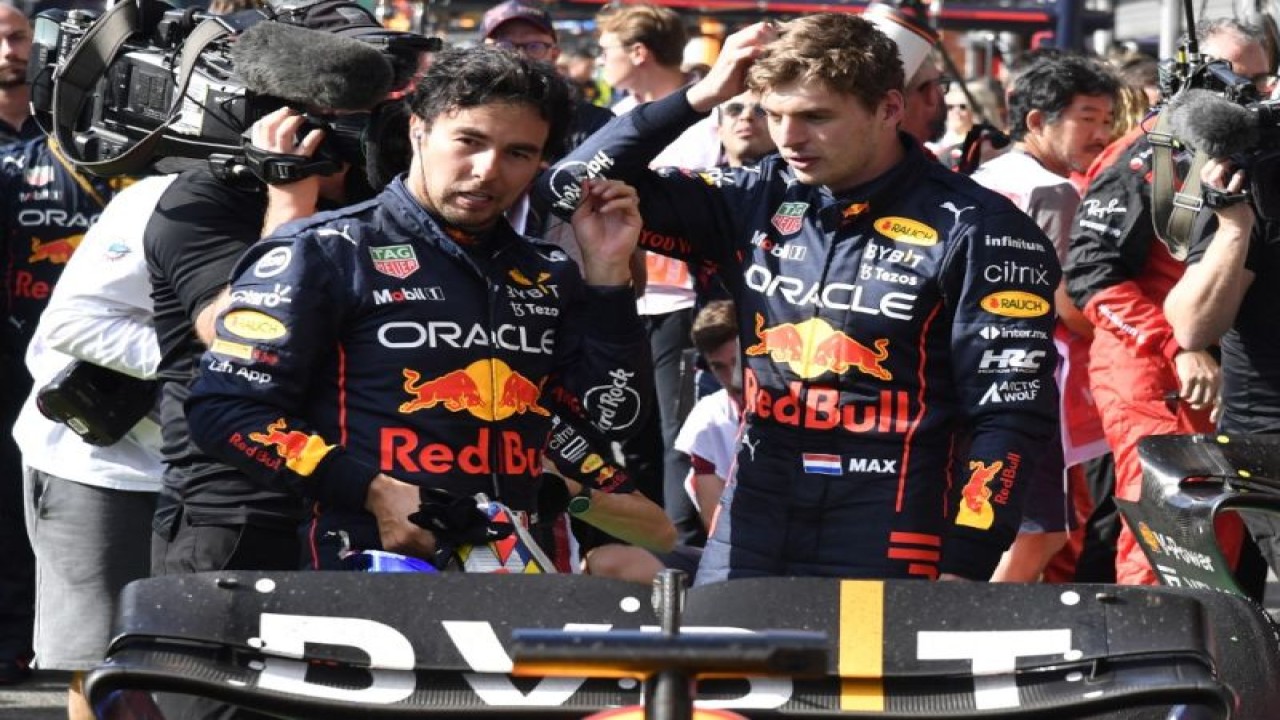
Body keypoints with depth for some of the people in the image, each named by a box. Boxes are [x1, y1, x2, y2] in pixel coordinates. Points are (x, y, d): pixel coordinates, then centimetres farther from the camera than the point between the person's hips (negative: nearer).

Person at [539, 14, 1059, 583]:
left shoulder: (976, 232, -8)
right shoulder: (757, 201, 5)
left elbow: (1010, 415, -9)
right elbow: (578, 189, 8)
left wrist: (962, 574, -16)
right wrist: (699, 98, -2)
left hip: (889, 554, -4)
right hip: (748, 537, 5)